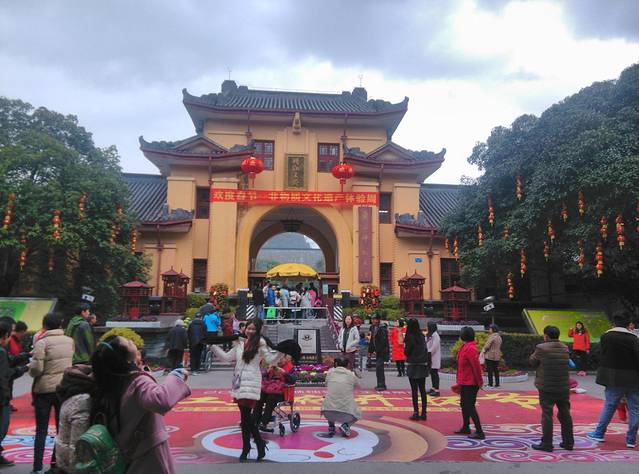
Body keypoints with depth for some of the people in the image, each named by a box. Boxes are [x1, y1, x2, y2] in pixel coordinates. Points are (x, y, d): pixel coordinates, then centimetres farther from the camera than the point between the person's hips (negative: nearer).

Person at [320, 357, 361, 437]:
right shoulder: (351, 375, 11)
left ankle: (331, 428, 20)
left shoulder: (330, 372, 12)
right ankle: (345, 425, 5)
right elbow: (358, 385, 28)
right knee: (357, 414, 31)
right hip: (347, 411, -1)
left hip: (329, 412, 1)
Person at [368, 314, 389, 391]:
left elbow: (382, 341, -20)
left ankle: (381, 385, -5)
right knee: (378, 368, 13)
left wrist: (377, 351, -20)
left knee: (379, 367, -11)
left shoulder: (382, 329, -15)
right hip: (377, 351, 9)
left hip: (382, 352, -9)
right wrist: (370, 350, 13)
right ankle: (380, 384, 21)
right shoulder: (373, 328, 11)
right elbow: (372, 340, 18)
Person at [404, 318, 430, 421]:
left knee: (414, 390, 0)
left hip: (413, 366, -6)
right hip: (423, 365, 6)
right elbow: (426, 350, 8)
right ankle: (423, 413, 13)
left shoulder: (410, 337, -13)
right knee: (422, 389, 10)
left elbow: (407, 352, -10)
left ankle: (416, 412, 1)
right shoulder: (422, 336, 5)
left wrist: (405, 346, 7)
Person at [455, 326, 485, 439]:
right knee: (464, 404, 20)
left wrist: (479, 381, -18)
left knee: (470, 406, -5)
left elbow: (476, 365, -24)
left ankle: (479, 432, 1)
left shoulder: (470, 349, -22)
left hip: (470, 383, -10)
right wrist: (459, 382, 17)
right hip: (465, 382, 10)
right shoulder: (465, 347, 9)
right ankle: (466, 427, 33)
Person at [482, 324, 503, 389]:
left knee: (490, 371, -2)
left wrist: (483, 350, 2)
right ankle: (497, 384, 15)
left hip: (490, 355, -8)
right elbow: (499, 347, 16)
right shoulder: (499, 337, 11)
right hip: (497, 356, 8)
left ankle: (490, 384, -1)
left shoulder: (492, 337, -16)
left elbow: (487, 346, -19)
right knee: (496, 370, 12)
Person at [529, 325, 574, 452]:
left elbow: (532, 362, -2)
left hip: (547, 388, -5)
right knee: (565, 414, 15)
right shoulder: (564, 348, 4)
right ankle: (568, 442, 24)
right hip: (563, 387, 5)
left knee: (547, 414, 0)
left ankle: (546, 444, 3)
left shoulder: (541, 348, -12)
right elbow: (566, 363, 12)